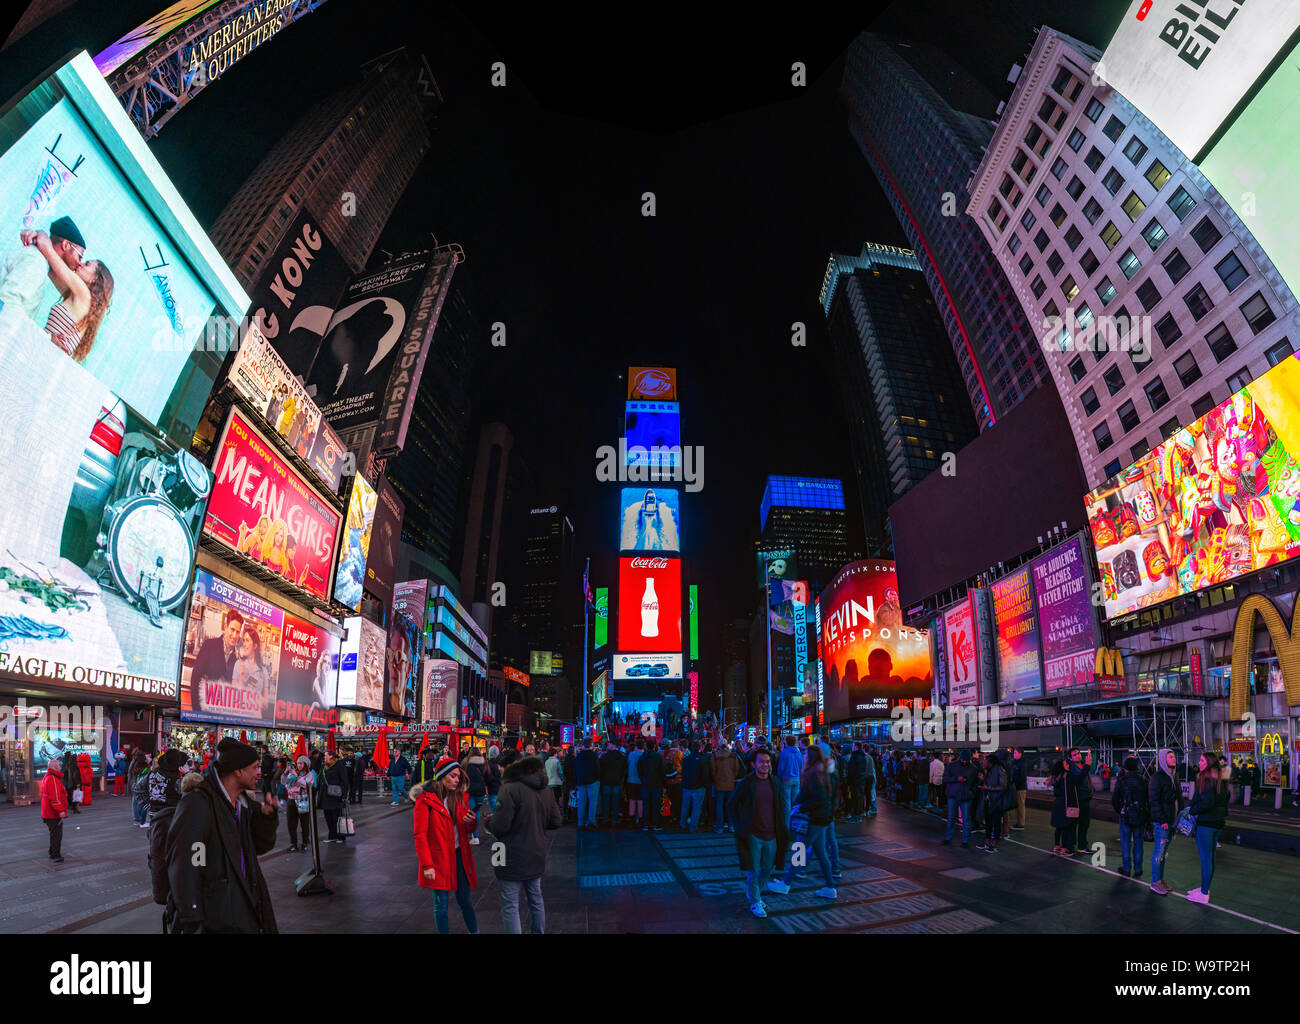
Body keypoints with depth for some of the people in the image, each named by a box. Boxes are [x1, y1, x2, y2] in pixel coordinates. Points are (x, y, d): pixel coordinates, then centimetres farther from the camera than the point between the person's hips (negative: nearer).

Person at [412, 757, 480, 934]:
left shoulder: (460, 797, 5)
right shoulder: (425, 799, -12)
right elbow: (420, 836, -12)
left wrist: (472, 821, -10)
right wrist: (427, 865, -17)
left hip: (460, 856, 5)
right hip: (439, 859, -4)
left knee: (465, 900, 12)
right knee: (441, 904, 3)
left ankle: (474, 931, 29)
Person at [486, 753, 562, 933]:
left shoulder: (510, 789, -20)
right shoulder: (545, 791, 4)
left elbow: (500, 826, -22)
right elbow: (556, 821, 9)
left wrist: (489, 821, -1)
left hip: (513, 859, -7)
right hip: (536, 857, 7)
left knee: (510, 905, 3)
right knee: (536, 899, 21)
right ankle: (539, 932, 34)